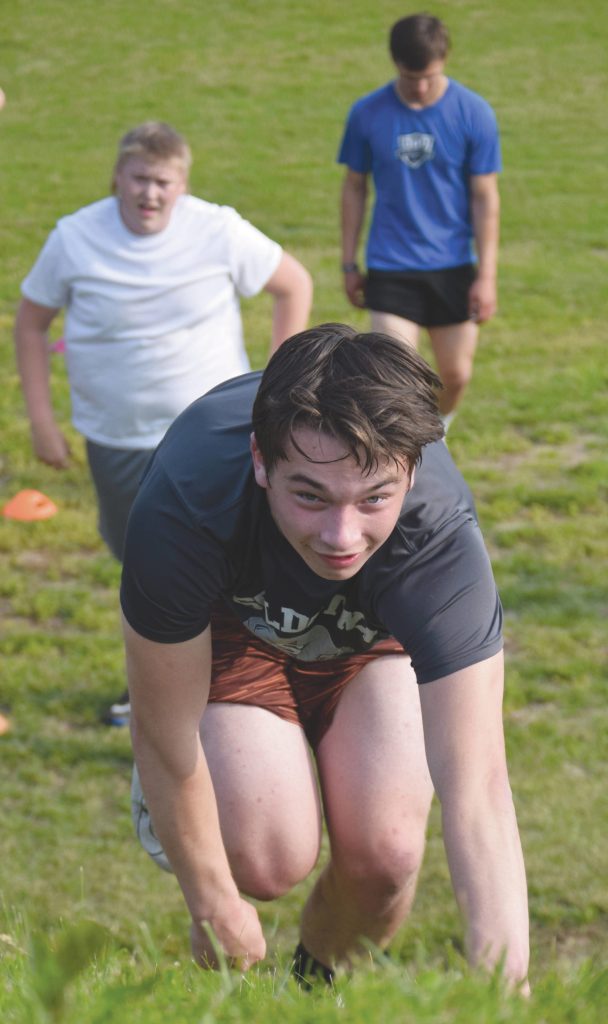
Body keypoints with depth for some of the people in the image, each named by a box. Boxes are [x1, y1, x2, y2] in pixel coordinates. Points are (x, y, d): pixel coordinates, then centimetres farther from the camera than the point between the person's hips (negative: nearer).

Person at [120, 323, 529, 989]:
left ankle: (322, 981, 21)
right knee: (268, 860, -19)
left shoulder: (440, 532, -41)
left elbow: (474, 789, -44)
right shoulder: (182, 506, -42)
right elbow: (165, 740, -27)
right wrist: (216, 913, -16)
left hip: (373, 634, 1)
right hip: (229, 618, -1)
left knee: (384, 856, -14)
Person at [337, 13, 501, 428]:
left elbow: (485, 197, -3)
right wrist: (349, 265, 8)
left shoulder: (474, 113, -7)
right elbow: (354, 188, 6)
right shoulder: (368, 114, -6)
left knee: (457, 374, 10)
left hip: (454, 268, 1)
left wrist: (487, 275, -5)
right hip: (390, 268, -1)